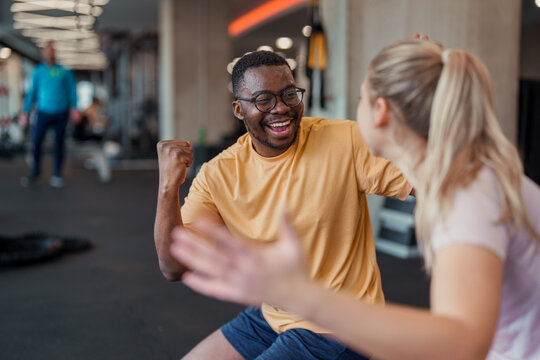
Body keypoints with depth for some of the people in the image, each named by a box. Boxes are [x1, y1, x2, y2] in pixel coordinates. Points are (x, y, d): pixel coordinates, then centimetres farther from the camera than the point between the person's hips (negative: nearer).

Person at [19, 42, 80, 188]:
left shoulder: (64, 71, 5)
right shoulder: (37, 71, 6)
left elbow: (71, 90, 5)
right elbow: (31, 92, 7)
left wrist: (74, 109, -6)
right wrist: (25, 113, 3)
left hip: (61, 113, 0)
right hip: (44, 112, 0)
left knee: (59, 143, 2)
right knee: (36, 141, -5)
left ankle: (57, 174, 13)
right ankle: (35, 171, 14)